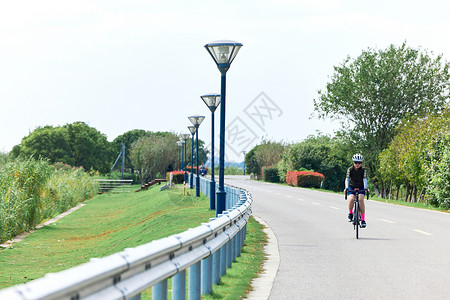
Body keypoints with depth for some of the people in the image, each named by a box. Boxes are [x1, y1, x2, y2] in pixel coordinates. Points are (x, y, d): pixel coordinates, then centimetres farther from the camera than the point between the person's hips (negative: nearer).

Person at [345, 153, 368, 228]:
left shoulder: (363, 169, -12)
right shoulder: (350, 169, -13)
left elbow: (365, 179, -23)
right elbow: (347, 179, -24)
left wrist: (365, 188, -39)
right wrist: (346, 188, -40)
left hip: (360, 188, 0)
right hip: (351, 187, 0)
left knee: (361, 199, -26)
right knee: (351, 199, -29)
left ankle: (363, 219, -22)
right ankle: (350, 213, 0)